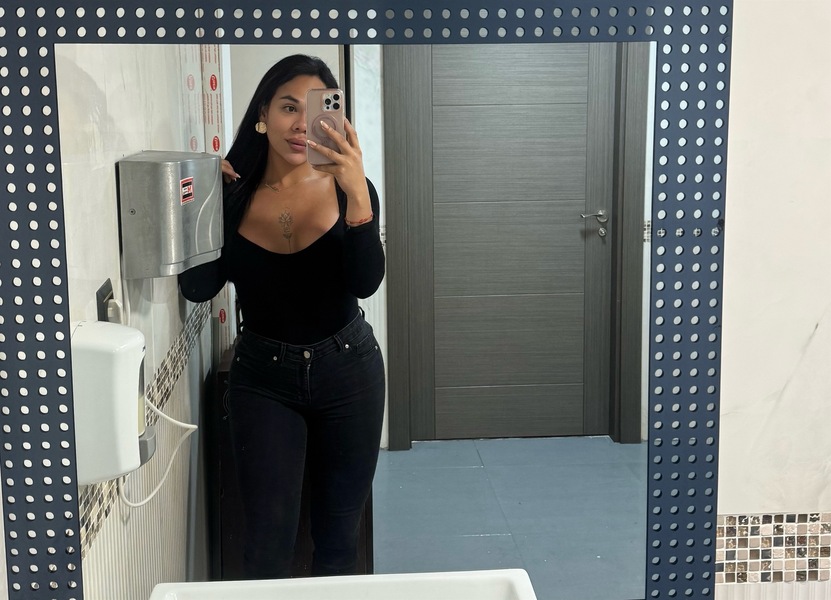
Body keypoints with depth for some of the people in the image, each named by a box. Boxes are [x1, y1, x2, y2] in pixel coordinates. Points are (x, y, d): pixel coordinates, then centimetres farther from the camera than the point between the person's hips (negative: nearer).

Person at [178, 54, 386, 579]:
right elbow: (199, 288, -12)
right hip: (264, 377, 0)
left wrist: (358, 193, -34)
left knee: (339, 534, 12)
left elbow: (366, 283, -21)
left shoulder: (349, 188, -7)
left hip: (347, 369, 1)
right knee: (268, 542, -1)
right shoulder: (231, 192, -6)